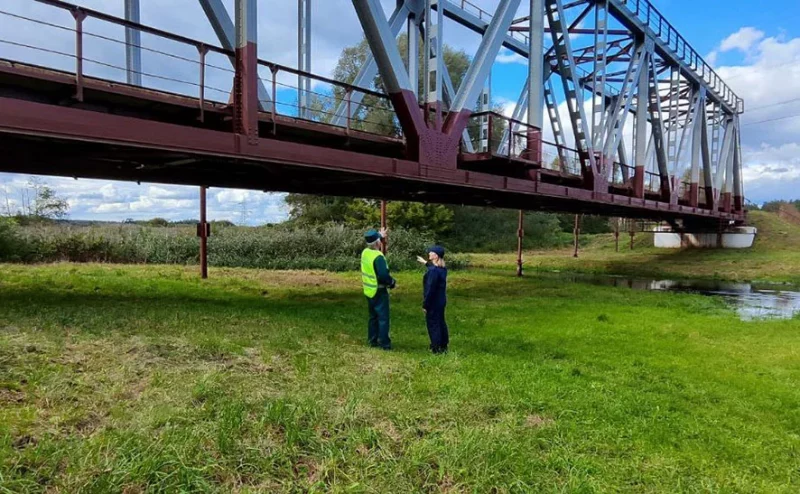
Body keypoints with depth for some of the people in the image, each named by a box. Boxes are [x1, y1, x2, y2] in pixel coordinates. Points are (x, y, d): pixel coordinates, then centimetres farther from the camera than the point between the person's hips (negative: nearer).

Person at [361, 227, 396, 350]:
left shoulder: (365, 252, 2)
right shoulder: (378, 257, -24)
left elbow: (373, 244, 27)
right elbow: (383, 275, -29)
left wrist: (380, 236, 31)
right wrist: (392, 282, -11)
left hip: (369, 291, 9)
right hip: (379, 292, -8)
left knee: (373, 317, 19)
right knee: (383, 318, 0)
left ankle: (372, 340, 25)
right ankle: (384, 343, 4)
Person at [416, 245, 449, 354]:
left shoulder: (433, 270, -26)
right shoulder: (442, 268, 4)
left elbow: (430, 289, -25)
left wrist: (425, 304, -18)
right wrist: (426, 263, 43)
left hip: (433, 302, -9)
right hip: (441, 301, 9)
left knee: (433, 324, 1)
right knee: (441, 322, 18)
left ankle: (436, 348, 7)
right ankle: (443, 345, 28)